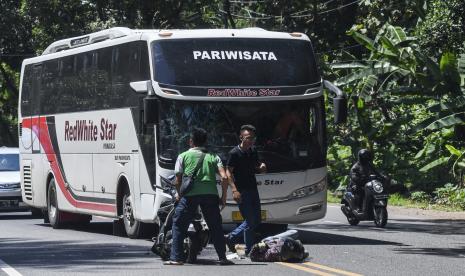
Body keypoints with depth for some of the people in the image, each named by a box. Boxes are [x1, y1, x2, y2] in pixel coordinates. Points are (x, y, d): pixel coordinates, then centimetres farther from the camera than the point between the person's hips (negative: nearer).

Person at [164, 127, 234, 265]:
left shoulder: (183, 156, 13)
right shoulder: (213, 157, 19)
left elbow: (177, 181, 8)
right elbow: (224, 178, 6)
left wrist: (180, 195, 24)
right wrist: (224, 197, 15)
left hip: (190, 194, -2)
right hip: (210, 194, 2)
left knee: (178, 224, 7)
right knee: (216, 226, 13)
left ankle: (176, 258, 0)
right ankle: (223, 258, 12)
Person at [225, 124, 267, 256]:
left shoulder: (253, 151, 11)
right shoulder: (235, 153, -11)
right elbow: (228, 172, -14)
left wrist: (261, 167, -1)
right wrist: (234, 189, -24)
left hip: (253, 189, 8)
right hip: (242, 191, -8)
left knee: (256, 221, 10)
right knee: (250, 221, -7)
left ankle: (231, 238, 20)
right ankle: (249, 250, 5)